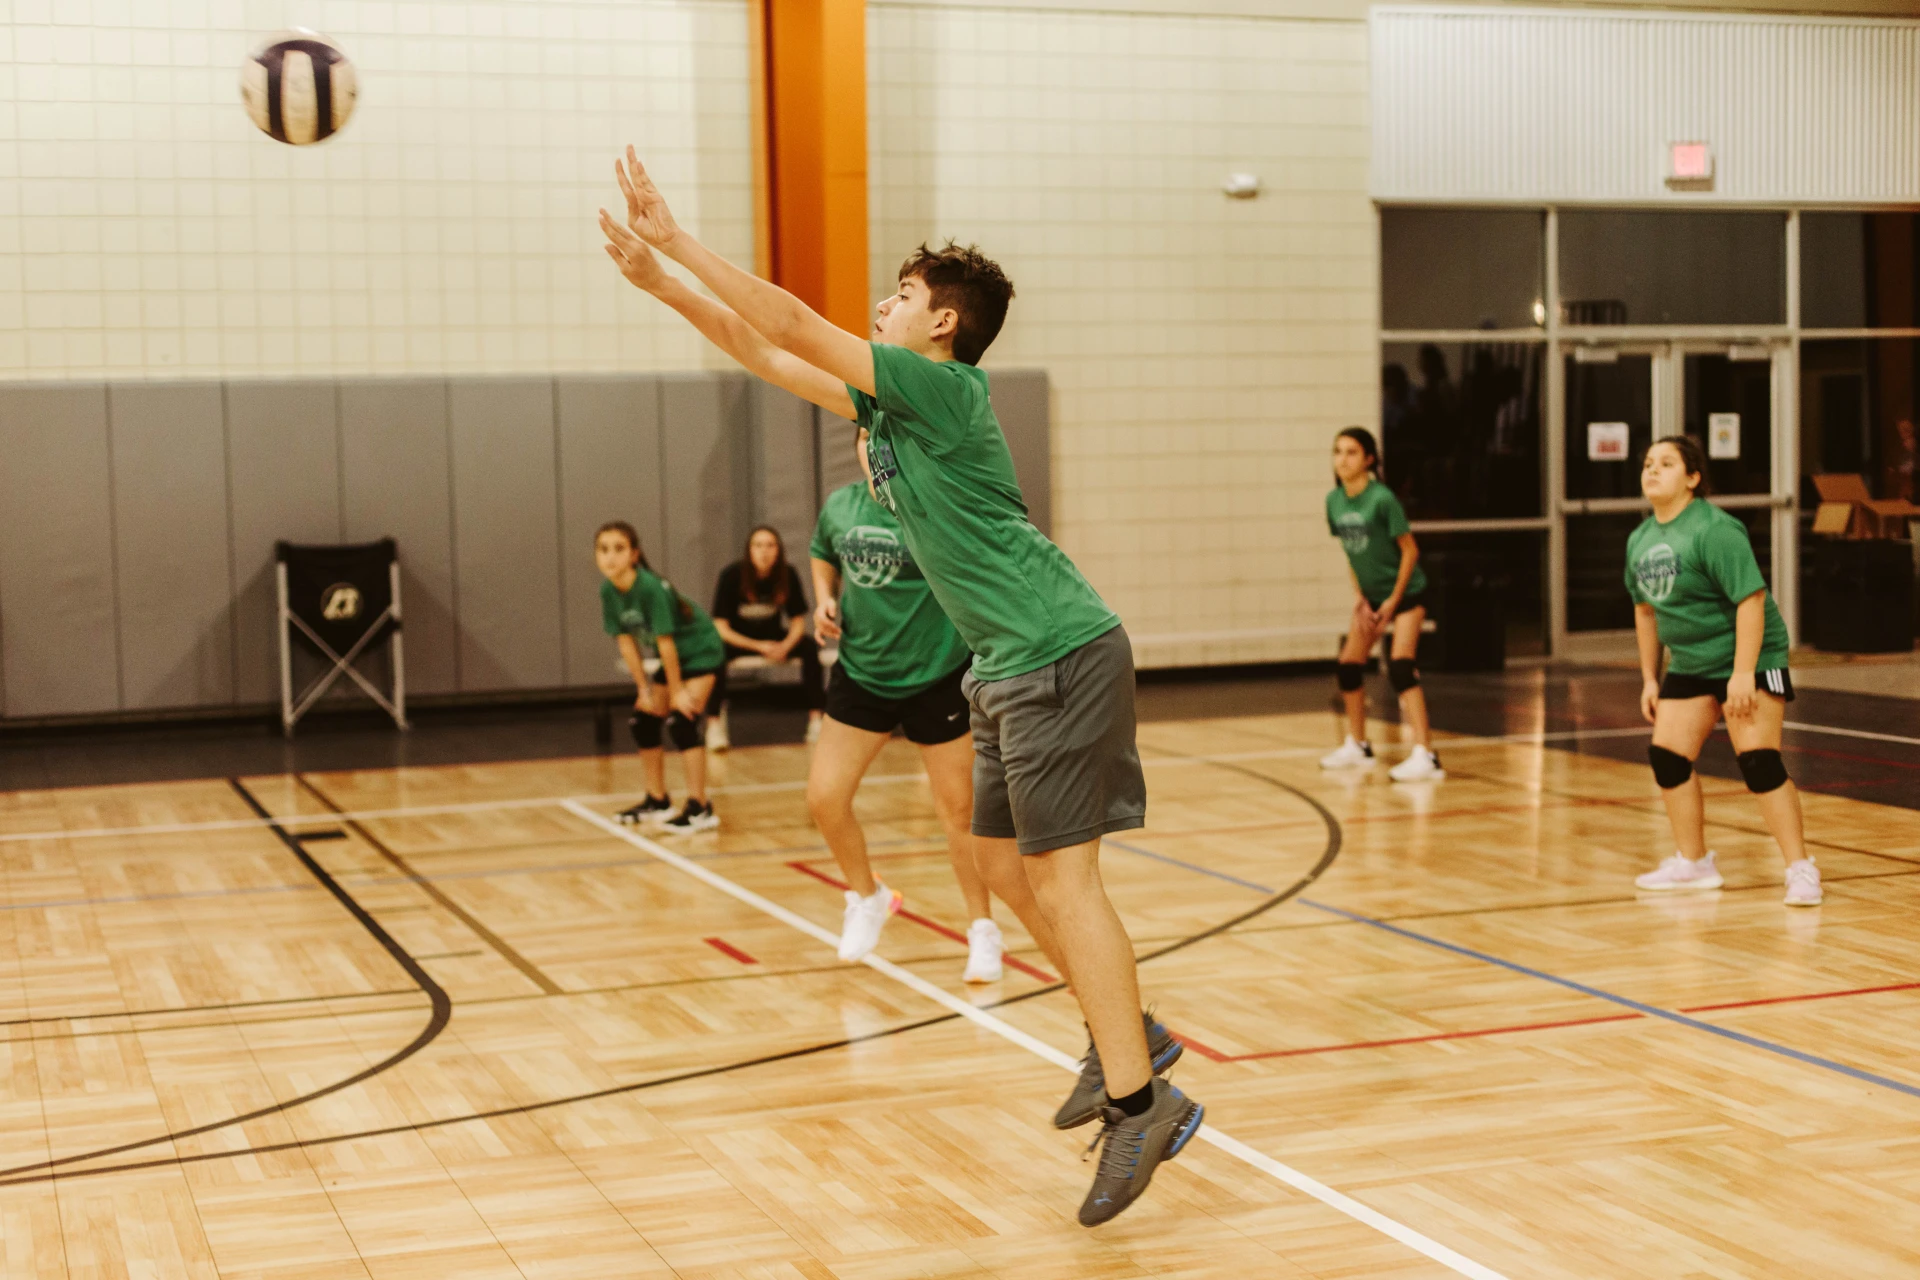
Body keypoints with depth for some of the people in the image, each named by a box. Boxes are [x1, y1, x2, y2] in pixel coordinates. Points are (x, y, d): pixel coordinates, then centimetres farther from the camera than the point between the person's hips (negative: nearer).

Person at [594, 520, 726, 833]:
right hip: (671, 657, 8)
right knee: (642, 721, 8)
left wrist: (677, 691, -22)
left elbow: (665, 641, -27)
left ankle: (699, 810, -18)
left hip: (700, 651, -8)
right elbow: (625, 641, -4)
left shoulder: (650, 587, -30)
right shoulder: (609, 591, -9)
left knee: (680, 721, -20)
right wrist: (644, 689, -4)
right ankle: (658, 802, 21)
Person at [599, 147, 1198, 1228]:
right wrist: (661, 280, 13)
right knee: (1007, 865, 13)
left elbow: (793, 325, -14)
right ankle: (1126, 1037, 25)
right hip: (1012, 665, 10)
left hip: (1059, 655, -10)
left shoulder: (944, 387, -10)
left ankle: (1139, 1102, -9)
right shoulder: (886, 401, 16)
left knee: (1061, 876, -11)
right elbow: (767, 353, 18)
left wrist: (675, 239, -9)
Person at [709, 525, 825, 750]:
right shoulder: (732, 575, -21)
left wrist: (785, 646, -27)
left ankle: (815, 720, -21)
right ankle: (715, 724, -31)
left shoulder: (788, 575, -12)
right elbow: (720, 627, -20)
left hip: (773, 637, 3)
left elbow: (798, 621, -5)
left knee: (810, 646, -24)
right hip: (737, 638, -3)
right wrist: (759, 647, -29)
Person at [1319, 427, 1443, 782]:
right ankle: (1357, 747, 28)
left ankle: (1425, 756, -24)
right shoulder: (1334, 500, -3)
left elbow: (1410, 550, -16)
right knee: (1348, 666, 9)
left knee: (1401, 666, -21)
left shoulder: (1382, 498, -22)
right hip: (1371, 595, 7)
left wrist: (1394, 600, -15)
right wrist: (1358, 596, 0)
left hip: (1405, 592, -7)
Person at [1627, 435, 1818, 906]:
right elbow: (1646, 610, 18)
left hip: (1748, 660, -8)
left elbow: (1751, 599, -24)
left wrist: (1743, 673, -28)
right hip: (1689, 665, 8)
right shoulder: (1640, 540, 6)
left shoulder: (1714, 530, -20)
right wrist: (1649, 678, 16)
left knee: (1757, 760, -14)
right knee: (1667, 756, 5)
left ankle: (1800, 869, -6)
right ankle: (1694, 863, 21)